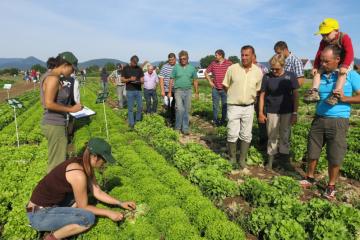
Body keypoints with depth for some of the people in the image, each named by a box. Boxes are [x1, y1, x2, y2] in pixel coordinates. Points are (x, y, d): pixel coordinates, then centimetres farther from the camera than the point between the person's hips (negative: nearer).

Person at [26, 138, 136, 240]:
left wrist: (121, 203, 5)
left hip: (52, 204, 9)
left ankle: (62, 220, 10)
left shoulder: (86, 165, -1)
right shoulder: (78, 174, -28)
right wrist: (109, 213, -8)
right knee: (89, 218, -20)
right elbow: (82, 207, -16)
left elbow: (98, 193, 6)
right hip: (39, 215, -9)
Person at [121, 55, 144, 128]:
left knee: (140, 107, 4)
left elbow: (142, 80, 7)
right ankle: (131, 124, 10)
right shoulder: (126, 68, 1)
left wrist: (139, 81, -17)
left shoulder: (139, 69, 8)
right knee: (130, 108, 1)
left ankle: (138, 121, 25)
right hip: (130, 91, -3)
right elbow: (122, 80, 0)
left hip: (138, 90, 3)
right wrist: (130, 79, -17)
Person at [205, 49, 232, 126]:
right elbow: (206, 72, 15)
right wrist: (210, 81, 6)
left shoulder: (229, 63, -4)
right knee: (215, 105, 7)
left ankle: (223, 121, 19)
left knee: (225, 106, 6)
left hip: (225, 89, -2)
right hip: (215, 88, 2)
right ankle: (215, 121, 18)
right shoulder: (213, 63, 4)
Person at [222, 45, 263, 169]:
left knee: (246, 135, 8)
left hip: (249, 107, 2)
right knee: (232, 134, 0)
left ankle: (242, 160, 22)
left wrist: (251, 98, 5)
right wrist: (234, 96, 5)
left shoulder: (258, 71, -1)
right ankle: (232, 159, 18)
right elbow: (226, 86, 3)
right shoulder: (232, 68, -7)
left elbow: (258, 89, 11)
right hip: (234, 106, -2)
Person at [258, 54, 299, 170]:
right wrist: (260, 112, -3)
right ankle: (270, 159, 20)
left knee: (285, 136, 12)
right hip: (272, 112, 0)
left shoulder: (291, 76, -3)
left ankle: (285, 159, 26)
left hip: (287, 112, 1)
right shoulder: (267, 77, -5)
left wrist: (295, 113, -4)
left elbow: (295, 95, 0)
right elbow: (262, 95, 0)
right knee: (272, 137, 9)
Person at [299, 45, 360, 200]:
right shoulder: (320, 76, 5)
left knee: (335, 158, 5)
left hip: (339, 121, -3)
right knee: (312, 152, 11)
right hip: (319, 119, 4)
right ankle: (310, 178, 32)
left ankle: (331, 186, 25)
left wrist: (344, 98, -16)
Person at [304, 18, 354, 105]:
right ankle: (314, 92, -24)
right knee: (318, 71, -12)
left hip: (345, 62, -5)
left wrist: (344, 66, -40)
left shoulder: (344, 37, -21)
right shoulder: (324, 41, -5)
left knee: (342, 72, -35)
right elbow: (319, 54, -4)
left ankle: (335, 94, -44)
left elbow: (349, 53, -29)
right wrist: (315, 67, -14)